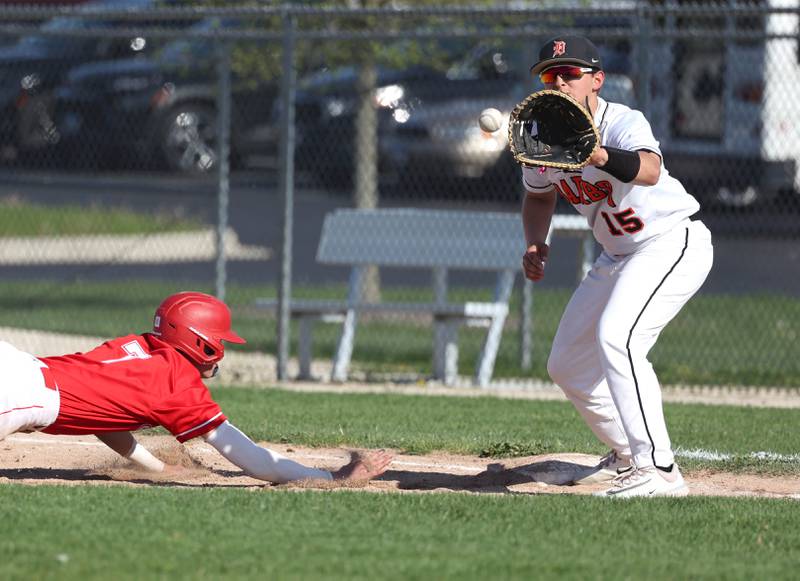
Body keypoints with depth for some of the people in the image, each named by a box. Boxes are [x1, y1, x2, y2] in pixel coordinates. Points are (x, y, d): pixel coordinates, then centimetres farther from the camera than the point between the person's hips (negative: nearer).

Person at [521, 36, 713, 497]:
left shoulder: (624, 123, -26)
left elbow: (648, 169, -50)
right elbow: (540, 196, 17)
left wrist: (599, 157, -69)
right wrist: (536, 243, -2)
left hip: (673, 243, -9)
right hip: (617, 257, 9)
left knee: (616, 338, -31)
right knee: (567, 365, 14)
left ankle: (659, 470, -32)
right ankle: (628, 457, 34)